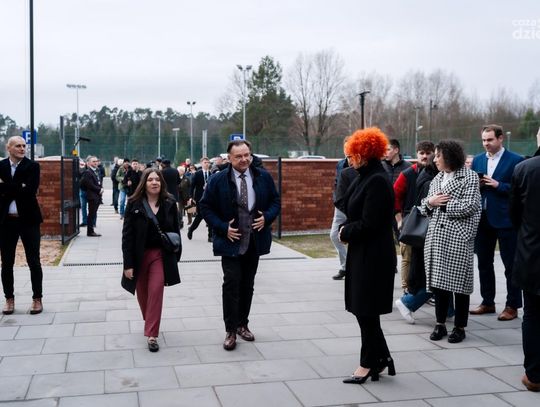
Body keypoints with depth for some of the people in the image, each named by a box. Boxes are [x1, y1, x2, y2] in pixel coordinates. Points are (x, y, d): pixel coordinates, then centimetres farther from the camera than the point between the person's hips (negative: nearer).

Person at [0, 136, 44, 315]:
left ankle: (37, 298, 13)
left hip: (28, 219, -2)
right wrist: (18, 189, -15)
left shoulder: (32, 166, -2)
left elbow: (30, 190, -15)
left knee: (34, 262, 4)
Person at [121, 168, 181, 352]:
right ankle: (149, 322, 40)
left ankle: (152, 335, -4)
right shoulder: (134, 204, -7)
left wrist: (176, 257, 2)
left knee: (156, 292, -9)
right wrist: (128, 263, -12)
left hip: (161, 255, 0)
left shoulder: (169, 204, -2)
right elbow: (127, 235, -8)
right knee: (142, 294, 13)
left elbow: (175, 232, 4)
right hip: (139, 256, 0)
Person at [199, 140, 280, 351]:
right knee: (231, 283, -7)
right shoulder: (218, 180, -7)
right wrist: (223, 228, -12)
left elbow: (275, 201, 9)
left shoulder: (263, 177, 1)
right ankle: (230, 331, 3)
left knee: (247, 284, 13)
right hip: (231, 240, -3)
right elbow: (205, 207, -2)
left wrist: (267, 217, -10)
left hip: (255, 240, 3)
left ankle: (242, 324, 27)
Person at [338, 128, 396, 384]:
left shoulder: (377, 181, -19)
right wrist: (346, 229, -3)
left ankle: (370, 362, 17)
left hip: (373, 256, -9)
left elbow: (368, 224, -22)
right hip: (362, 253, 9)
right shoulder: (365, 178, 10)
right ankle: (380, 358, 25)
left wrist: (345, 232, -7)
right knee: (364, 310, 14)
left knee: (366, 311, 2)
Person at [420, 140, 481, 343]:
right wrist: (430, 202, -5)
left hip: (459, 239, -6)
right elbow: (424, 207, 18)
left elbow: (469, 207, -13)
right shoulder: (437, 179, 17)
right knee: (438, 281, 7)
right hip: (436, 237, 6)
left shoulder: (469, 177, -2)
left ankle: (459, 327, 11)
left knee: (458, 283, 0)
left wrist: (443, 204, -6)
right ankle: (440, 324, 17)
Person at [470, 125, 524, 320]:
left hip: (505, 219, -6)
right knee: (484, 263, 13)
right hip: (482, 218, 6)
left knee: (511, 264, 3)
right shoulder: (477, 160, 10)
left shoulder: (516, 160, -6)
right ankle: (487, 302, 24)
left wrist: (498, 185, -19)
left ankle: (512, 306, 11)